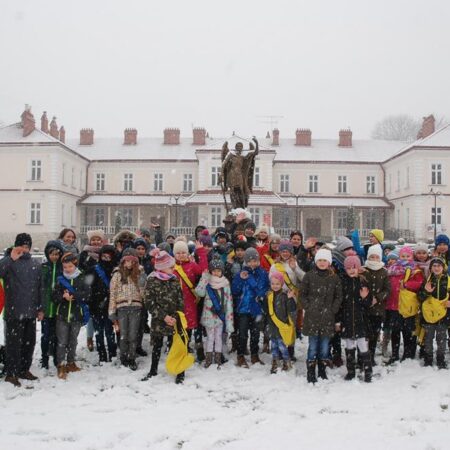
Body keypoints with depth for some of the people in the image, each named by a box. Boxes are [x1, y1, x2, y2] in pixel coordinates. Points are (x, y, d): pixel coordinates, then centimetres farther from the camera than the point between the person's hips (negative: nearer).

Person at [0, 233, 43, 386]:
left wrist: (40, 308, 11)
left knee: (29, 342, 12)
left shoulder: (35, 264, 11)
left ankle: (24, 370, 26)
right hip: (14, 312, -5)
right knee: (13, 343, 0)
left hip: (31, 312, 5)